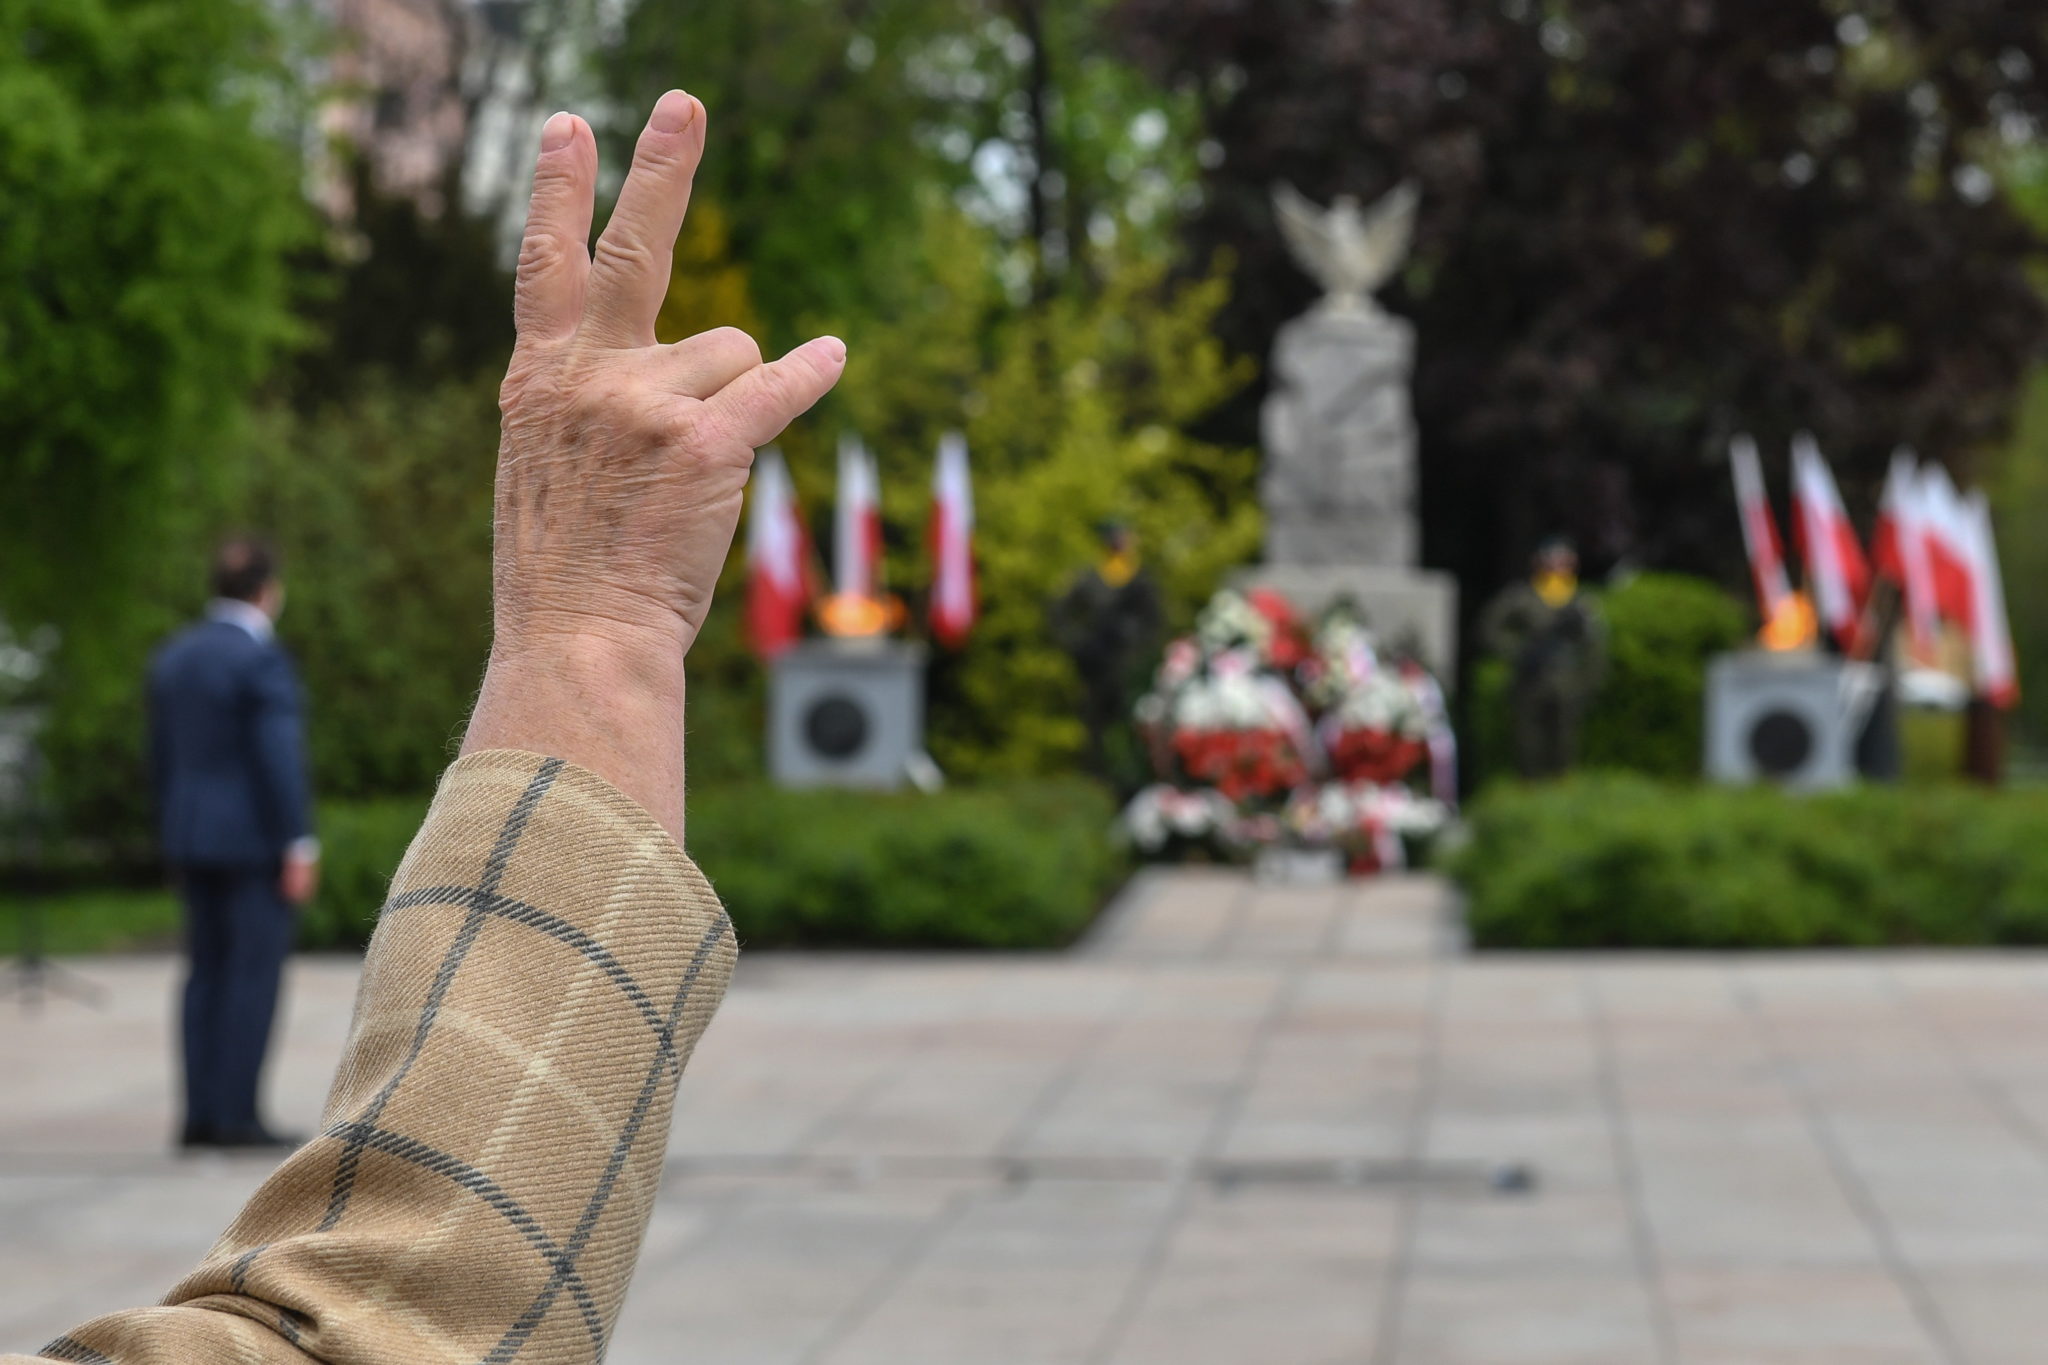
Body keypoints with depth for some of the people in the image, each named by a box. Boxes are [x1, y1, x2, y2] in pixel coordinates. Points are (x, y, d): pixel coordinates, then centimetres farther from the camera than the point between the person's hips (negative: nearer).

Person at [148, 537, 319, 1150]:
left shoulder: (174, 657, 10)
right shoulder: (263, 662, -14)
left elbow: (163, 757, 14)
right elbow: (281, 758, -20)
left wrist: (176, 845, 20)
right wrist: (300, 848, -18)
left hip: (196, 838, 8)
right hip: (256, 840, -8)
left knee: (208, 975, 9)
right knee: (255, 977, -4)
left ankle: (202, 1115, 7)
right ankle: (237, 1116, -6)